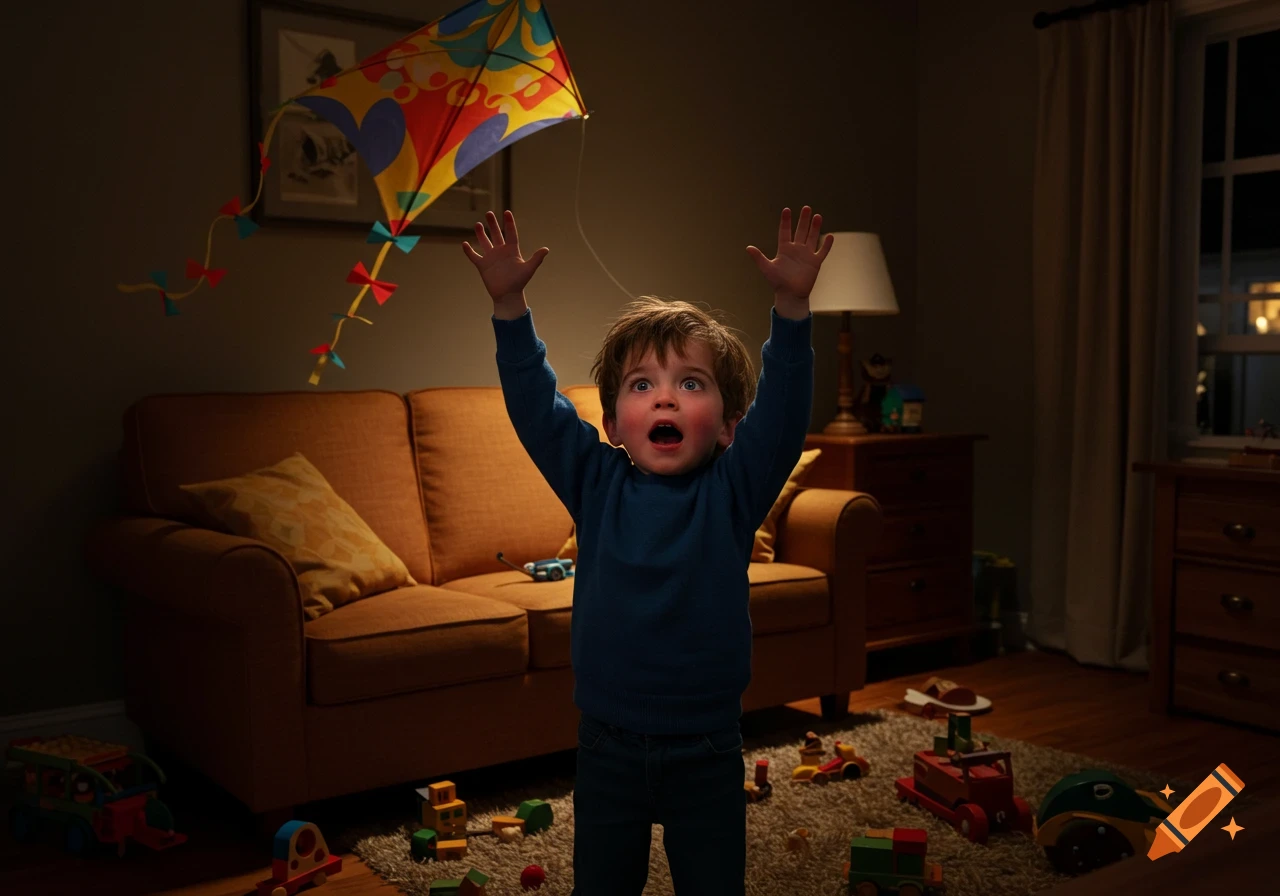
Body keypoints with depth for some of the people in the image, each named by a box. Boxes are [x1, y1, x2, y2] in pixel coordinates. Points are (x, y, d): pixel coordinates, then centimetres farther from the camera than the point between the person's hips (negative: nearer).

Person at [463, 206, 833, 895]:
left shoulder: (733, 491, -7)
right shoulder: (596, 483, -4)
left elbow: (782, 409, -19)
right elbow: (534, 404, -10)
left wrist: (791, 308, -31)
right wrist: (509, 306, -20)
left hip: (706, 751, -1)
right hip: (607, 745, 1)